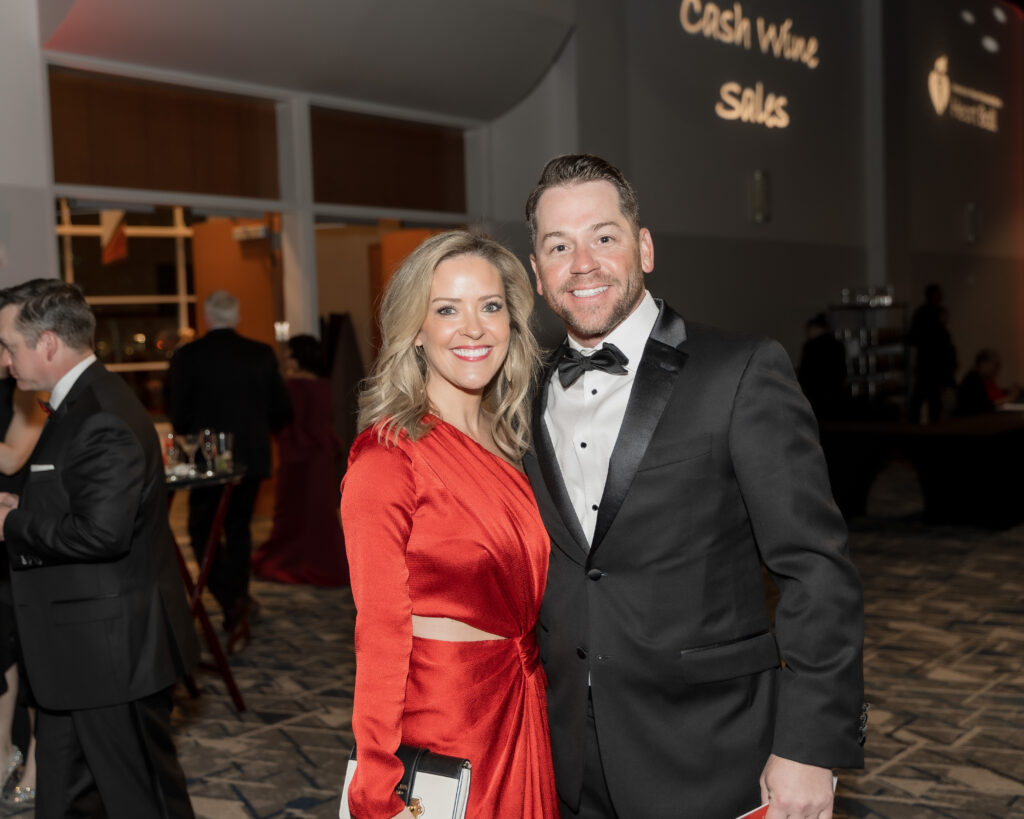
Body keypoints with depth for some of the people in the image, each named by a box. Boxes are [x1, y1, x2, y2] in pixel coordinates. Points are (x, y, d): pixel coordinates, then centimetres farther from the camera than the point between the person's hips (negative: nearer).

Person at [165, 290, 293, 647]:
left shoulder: (187, 357, -8)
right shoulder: (261, 354, 0)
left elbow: (177, 413, -6)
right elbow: (281, 410, 2)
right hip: (252, 456, 3)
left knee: (203, 531, 8)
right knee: (238, 527, 16)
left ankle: (232, 602, -12)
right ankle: (236, 611, 21)